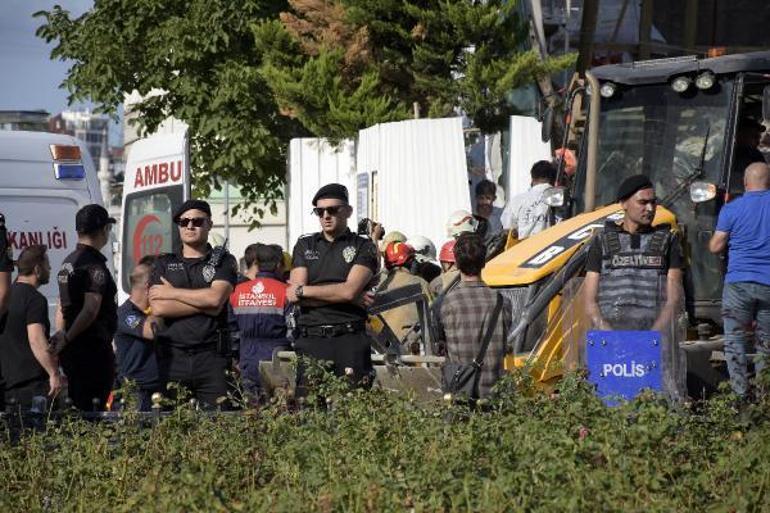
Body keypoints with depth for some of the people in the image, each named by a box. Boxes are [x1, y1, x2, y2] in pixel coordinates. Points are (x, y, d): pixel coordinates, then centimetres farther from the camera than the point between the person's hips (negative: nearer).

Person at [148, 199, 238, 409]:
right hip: (172, 357, 2)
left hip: (211, 357, -1)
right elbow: (158, 307, -1)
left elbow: (216, 298, -8)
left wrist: (171, 293, 0)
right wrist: (204, 304, -5)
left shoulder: (223, 261, 11)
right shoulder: (164, 264, 16)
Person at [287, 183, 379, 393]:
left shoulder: (364, 248, 8)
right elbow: (293, 295, 3)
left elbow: (349, 290, -8)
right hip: (311, 341, 2)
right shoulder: (304, 246, 17)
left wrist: (303, 291, 0)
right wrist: (345, 296, -4)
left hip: (350, 339, -2)